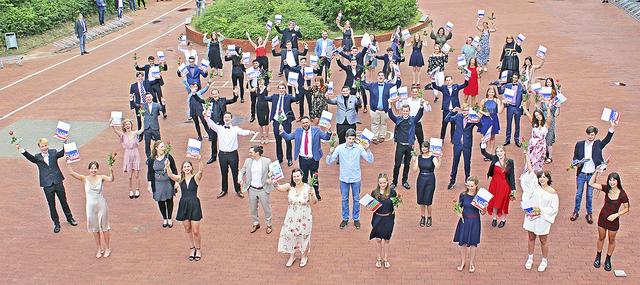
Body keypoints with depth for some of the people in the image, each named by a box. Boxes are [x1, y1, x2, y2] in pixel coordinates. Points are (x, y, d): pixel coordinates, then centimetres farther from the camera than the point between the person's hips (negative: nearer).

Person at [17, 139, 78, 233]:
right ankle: (56, 223, 22)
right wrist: (21, 150, -35)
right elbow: (30, 157, -19)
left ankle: (69, 218, 34)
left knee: (64, 201, 14)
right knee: (52, 205, 8)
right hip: (47, 185, 0)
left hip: (58, 182, 0)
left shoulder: (53, 153, 1)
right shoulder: (38, 157, -2)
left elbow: (62, 153, -14)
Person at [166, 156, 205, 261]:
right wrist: (167, 167, -36)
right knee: (187, 230, 12)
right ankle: (192, 249, 29)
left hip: (194, 205, -3)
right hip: (183, 205, 3)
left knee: (195, 231, 0)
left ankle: (198, 250, 22)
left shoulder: (196, 178, -4)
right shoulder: (180, 179, 3)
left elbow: (200, 170, -25)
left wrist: (200, 161, -45)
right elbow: (170, 175, -16)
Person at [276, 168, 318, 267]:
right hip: (291, 217, 2)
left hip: (304, 218, -1)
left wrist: (312, 194, -34)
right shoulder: (290, 186, -8)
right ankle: (292, 256, 31)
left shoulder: (307, 188, -11)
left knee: (304, 237, 12)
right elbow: (280, 188, -27)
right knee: (290, 236, 10)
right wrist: (275, 183, -48)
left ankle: (304, 256, 35)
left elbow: (314, 202, -14)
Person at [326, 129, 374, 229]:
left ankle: (356, 219, 27)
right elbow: (329, 162, -8)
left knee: (356, 199, 12)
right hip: (344, 179, 1)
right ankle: (345, 219, 27)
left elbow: (370, 160, -11)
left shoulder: (359, 148, -10)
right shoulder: (339, 148, -9)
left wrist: (367, 149, -26)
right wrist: (330, 153, -28)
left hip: (356, 178, 0)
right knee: (344, 199, 13)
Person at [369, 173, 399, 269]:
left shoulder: (392, 192, -7)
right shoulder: (374, 192, -6)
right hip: (377, 218, 0)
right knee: (378, 239, 4)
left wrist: (395, 207, -16)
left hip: (388, 218, 0)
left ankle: (386, 259, 26)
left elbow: (396, 203, 5)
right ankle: (379, 259, 23)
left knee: (386, 240, 10)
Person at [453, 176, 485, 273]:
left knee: (473, 243, 9)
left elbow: (482, 213, -5)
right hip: (464, 220, 1)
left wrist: (483, 209, -27)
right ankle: (463, 262, 28)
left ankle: (471, 263, 28)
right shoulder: (463, 195, -5)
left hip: (475, 221, -1)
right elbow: (459, 206, 8)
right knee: (462, 242, 8)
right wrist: (459, 213, -11)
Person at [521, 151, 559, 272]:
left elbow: (554, 209, -9)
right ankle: (530, 259, 33)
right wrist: (526, 156, -16)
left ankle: (544, 261, 29)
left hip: (543, 219, -3)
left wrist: (540, 210, -19)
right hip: (531, 217, 3)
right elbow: (530, 170, -10)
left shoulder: (552, 192, -11)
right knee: (531, 238, 17)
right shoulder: (535, 186, -4)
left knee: (543, 240, 12)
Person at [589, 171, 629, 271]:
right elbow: (591, 183, -13)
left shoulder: (622, 194, -20)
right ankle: (598, 257, 37)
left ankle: (608, 260, 35)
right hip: (603, 217, 2)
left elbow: (626, 209, -10)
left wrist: (616, 215, -22)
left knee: (611, 240, 16)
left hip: (613, 219, -2)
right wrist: (596, 173, -24)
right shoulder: (606, 189, -11)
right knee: (601, 238, 19)